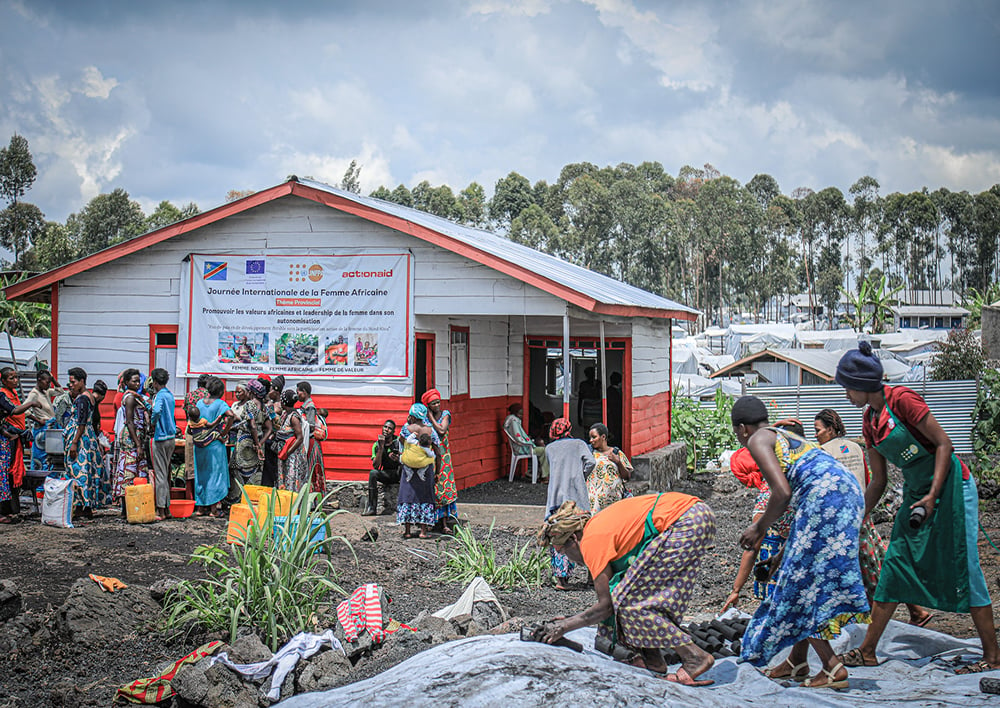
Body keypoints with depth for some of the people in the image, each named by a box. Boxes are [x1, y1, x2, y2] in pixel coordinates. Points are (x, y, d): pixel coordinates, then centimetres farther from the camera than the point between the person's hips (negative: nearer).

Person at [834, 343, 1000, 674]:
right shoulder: (870, 420, 8)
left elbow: (944, 444, -15)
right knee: (894, 564, 5)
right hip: (916, 493, 8)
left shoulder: (901, 399, -16)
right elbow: (878, 482, 14)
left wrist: (933, 495, -21)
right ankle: (867, 651, 10)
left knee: (963, 566, -6)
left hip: (950, 486, -8)